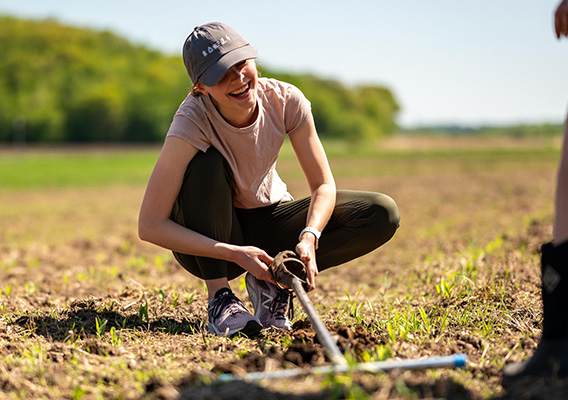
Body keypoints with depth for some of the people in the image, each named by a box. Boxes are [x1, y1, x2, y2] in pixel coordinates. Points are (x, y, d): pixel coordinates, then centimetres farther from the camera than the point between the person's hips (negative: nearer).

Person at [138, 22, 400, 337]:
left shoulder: (285, 100, -19)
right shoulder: (192, 122, -29)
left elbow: (324, 185, -13)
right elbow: (150, 226, -31)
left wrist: (309, 238, -34)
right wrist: (235, 254, -36)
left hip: (267, 222, 3)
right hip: (206, 238, -3)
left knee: (383, 214, -15)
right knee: (207, 165, -36)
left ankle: (273, 280, -7)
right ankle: (219, 298, -24)